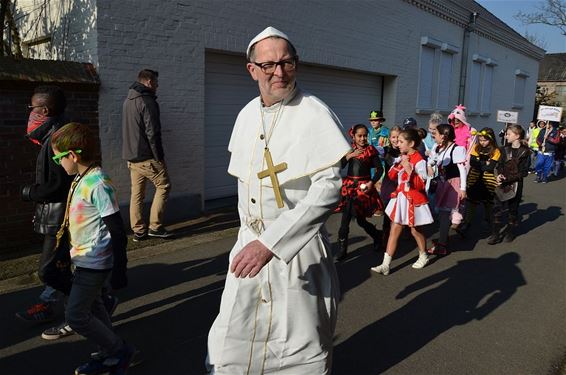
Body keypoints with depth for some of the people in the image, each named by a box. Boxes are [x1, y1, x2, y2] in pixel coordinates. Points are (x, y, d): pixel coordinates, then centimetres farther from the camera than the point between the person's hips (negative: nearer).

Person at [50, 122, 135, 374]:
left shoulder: (98, 184, -23)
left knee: (75, 315, -3)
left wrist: (119, 269, -19)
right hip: (84, 260, 10)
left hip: (94, 262, -10)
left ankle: (119, 351, 13)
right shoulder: (80, 180, 6)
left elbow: (117, 231, -22)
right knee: (93, 307, 18)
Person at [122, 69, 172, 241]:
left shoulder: (128, 101, 16)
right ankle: (155, 226, 0)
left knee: (137, 193, 9)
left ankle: (138, 230, 12)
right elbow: (152, 133, -18)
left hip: (131, 156, 9)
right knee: (163, 186, 2)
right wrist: (159, 157, -13)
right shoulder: (147, 101, -13)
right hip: (147, 157, -9)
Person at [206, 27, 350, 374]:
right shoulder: (247, 115, 6)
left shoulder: (315, 115, -14)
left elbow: (329, 187, -22)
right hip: (250, 242, 5)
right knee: (234, 339, 14)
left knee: (302, 343, 11)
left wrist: (270, 242, -26)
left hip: (299, 245, -5)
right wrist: (250, 234, 15)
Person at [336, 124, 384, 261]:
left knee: (361, 220, 6)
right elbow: (340, 166, -1)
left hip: (363, 187, -3)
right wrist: (349, 156, -14)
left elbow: (380, 169, -1)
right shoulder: (349, 149, 7)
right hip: (349, 186, 3)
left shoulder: (371, 150, -1)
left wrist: (371, 182, -13)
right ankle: (343, 248, 8)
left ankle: (377, 236, 34)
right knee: (345, 220, -3)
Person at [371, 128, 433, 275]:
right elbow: (391, 176, 8)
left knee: (415, 230, 12)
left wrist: (408, 168, -31)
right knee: (394, 230, 3)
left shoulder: (419, 161, -18)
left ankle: (423, 256, 40)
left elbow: (420, 185, -22)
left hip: (414, 200, -7)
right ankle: (385, 265, 3)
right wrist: (398, 165, -9)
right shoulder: (401, 158, 6)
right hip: (400, 198, 7)